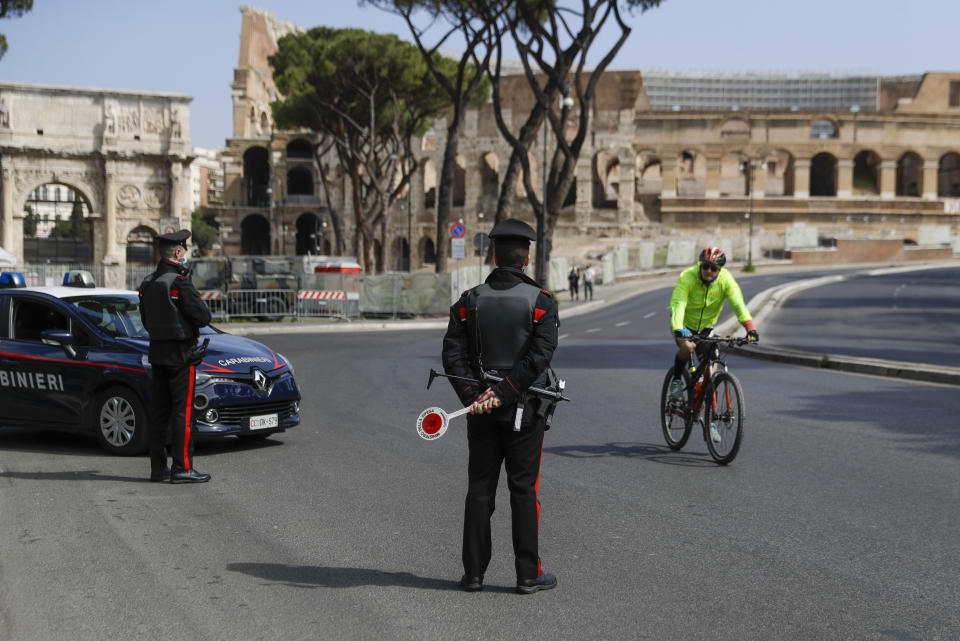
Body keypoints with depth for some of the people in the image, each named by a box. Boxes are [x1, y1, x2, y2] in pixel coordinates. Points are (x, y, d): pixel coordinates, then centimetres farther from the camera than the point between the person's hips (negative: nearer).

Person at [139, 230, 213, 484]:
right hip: (180, 353, -8)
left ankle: (158, 467, 14)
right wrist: (199, 309, 5)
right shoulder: (180, 282, -16)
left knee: (160, 412, 10)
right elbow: (203, 317, -16)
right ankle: (182, 467, -5)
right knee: (183, 410, -4)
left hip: (157, 351, 8)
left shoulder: (147, 283, 9)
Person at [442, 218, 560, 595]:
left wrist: (472, 397, -11)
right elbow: (539, 356, -17)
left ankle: (473, 573, 12)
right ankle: (528, 575, 7)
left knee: (480, 489, 9)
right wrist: (502, 392, -16)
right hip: (524, 409, -2)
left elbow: (453, 353, -6)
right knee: (524, 490, 4)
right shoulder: (541, 302, -6)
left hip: (480, 411, 3)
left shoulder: (470, 301, 2)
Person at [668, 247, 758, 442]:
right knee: (687, 347, -36)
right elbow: (678, 304, -40)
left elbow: (738, 303, -30)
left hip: (706, 327, 3)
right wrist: (679, 331, -57)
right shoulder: (687, 278, -29)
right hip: (684, 323, -3)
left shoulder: (726, 279, -21)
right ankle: (677, 379, -5)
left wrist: (750, 327, -46)